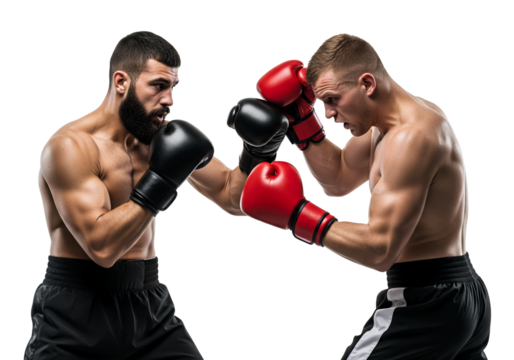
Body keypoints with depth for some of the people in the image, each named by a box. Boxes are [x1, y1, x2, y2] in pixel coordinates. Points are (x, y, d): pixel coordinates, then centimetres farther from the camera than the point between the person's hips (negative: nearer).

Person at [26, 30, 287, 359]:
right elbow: (102, 247, -24)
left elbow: (232, 198, 13)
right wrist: (161, 180, -25)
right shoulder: (70, 147, -15)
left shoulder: (165, 137, 3)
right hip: (74, 319, -5)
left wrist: (258, 152, -5)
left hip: (151, 308, 5)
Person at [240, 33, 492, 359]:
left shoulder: (412, 136, -22)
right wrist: (301, 115, 9)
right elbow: (338, 179, 20)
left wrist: (297, 216, -20)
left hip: (424, 304, -10)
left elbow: (380, 251, -24)